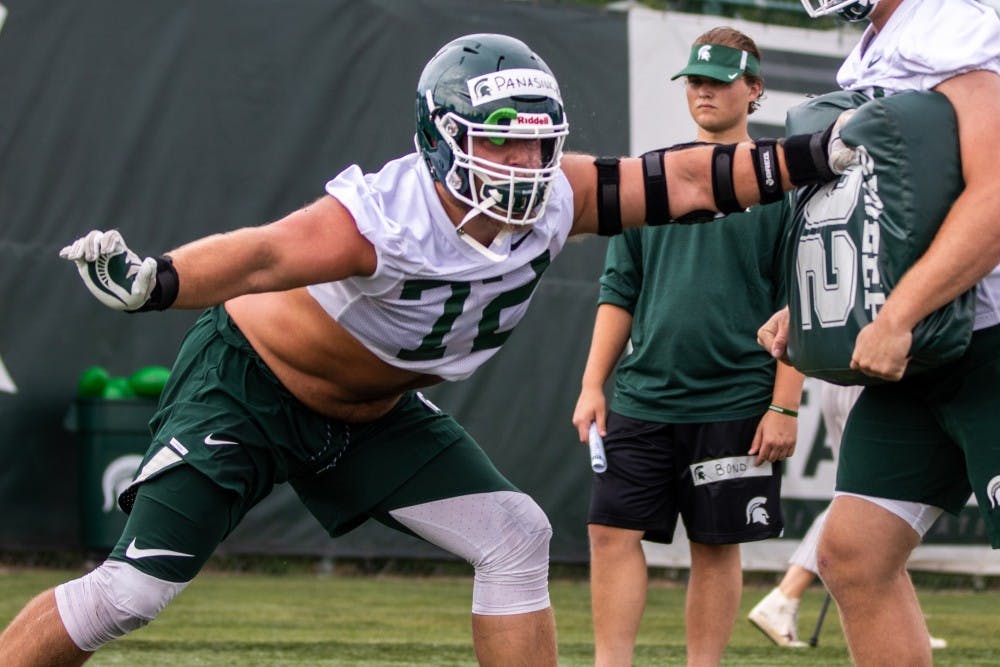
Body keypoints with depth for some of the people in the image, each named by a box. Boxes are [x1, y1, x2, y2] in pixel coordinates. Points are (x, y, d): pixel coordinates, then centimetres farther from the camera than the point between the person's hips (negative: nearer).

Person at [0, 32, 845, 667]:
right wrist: (150, 282, -73)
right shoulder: (386, 219, -37)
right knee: (131, 591, -12)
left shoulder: (553, 202, -16)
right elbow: (265, 256, -54)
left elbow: (683, 181, -9)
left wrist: (816, 156, -17)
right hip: (249, 387, -7)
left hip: (366, 412, 7)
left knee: (514, 539, -2)